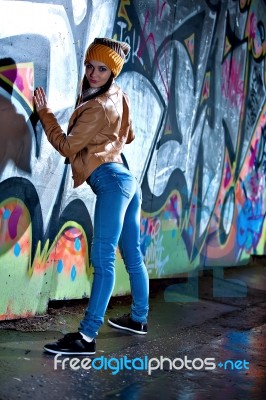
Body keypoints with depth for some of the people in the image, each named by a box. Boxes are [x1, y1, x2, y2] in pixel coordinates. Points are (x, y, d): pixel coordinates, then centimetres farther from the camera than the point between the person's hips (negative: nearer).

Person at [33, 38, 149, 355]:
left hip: (111, 181, -10)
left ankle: (86, 336, -16)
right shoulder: (117, 96, 16)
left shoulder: (97, 107, -10)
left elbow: (67, 146, -8)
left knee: (103, 259, -15)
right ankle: (139, 319, 28)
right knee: (132, 256, 16)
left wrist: (44, 112, 0)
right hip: (126, 180, 10)